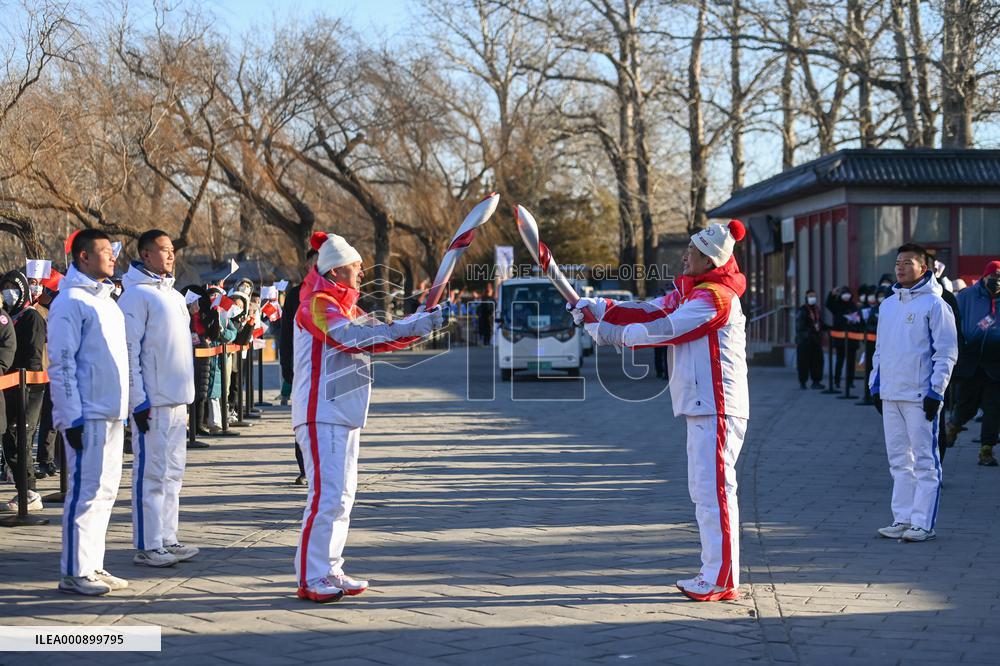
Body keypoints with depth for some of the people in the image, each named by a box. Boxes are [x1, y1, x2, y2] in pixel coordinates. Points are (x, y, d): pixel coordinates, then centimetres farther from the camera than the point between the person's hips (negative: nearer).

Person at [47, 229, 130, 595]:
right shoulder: (71, 302, -11)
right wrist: (72, 417, -19)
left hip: (113, 413, 9)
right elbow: (61, 363, -15)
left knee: (105, 490, 12)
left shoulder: (106, 300, 17)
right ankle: (74, 572, 2)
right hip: (87, 414, -9)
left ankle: (92, 566, 19)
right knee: (85, 492, -5)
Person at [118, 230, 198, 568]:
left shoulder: (173, 294, 17)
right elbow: (130, 351, -15)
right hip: (153, 401, -9)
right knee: (151, 473, -4)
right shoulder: (137, 294, -10)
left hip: (178, 399, 9)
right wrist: (139, 400, -18)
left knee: (173, 472, 12)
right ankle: (147, 546, 2)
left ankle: (167, 539, 19)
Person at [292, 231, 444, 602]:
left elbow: (378, 339, 19)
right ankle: (310, 579, -11)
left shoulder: (346, 308, 20)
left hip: (345, 416, 10)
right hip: (321, 415, -10)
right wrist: (409, 326, -27)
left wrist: (422, 324, 4)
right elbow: (350, 337, -26)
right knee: (327, 494, -14)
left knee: (343, 495, 11)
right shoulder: (318, 305, -11)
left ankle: (330, 572, 17)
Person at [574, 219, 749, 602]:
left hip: (716, 408, -11)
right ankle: (713, 573, 22)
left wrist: (614, 334, -8)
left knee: (714, 491, -9)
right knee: (703, 491, 15)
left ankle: (722, 582, -6)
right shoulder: (688, 291, 17)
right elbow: (650, 312, 11)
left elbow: (664, 329, -17)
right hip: (702, 408, 11)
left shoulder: (714, 297, -15)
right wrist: (598, 309, 0)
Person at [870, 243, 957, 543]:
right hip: (890, 395, 7)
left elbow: (946, 352, -9)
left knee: (925, 460, -3)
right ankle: (902, 519, 15)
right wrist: (875, 386, 16)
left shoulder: (934, 304, -6)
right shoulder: (887, 305, 15)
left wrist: (935, 392, -13)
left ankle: (923, 523, -1)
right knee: (899, 460, 10)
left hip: (920, 397, -7)